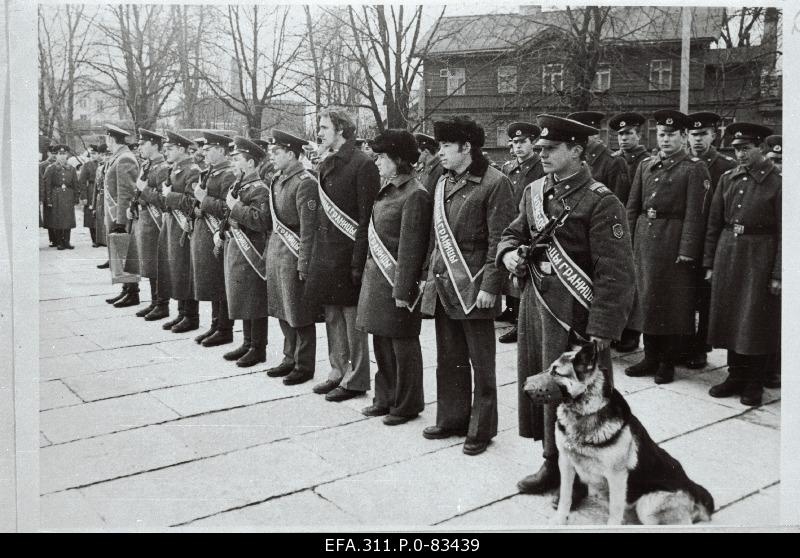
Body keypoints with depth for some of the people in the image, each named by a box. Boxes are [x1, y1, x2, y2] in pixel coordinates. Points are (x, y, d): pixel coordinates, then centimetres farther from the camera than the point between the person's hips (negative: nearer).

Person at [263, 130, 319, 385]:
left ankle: (304, 366, 14)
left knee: (299, 313, 2)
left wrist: (304, 263, -18)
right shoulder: (277, 179, 10)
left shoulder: (305, 183, -16)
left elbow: (308, 227, -18)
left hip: (293, 251, -8)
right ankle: (290, 358, 29)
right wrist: (271, 249, 14)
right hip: (275, 248, 8)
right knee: (282, 310, 16)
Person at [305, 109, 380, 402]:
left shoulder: (363, 164, -11)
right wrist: (315, 252, 10)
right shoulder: (325, 164, 14)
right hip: (325, 252, 8)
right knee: (332, 315, 14)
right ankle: (338, 371, 25)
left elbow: (367, 216, -15)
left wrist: (358, 260, -19)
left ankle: (356, 379, 11)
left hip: (347, 254, -8)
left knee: (353, 316, 1)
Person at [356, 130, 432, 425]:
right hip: (376, 276, 8)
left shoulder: (415, 195, -14)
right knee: (381, 340, 15)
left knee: (402, 343, 4)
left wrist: (402, 290, -18)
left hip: (398, 279, -8)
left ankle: (406, 405, 17)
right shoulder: (387, 190, 12)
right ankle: (385, 399, 29)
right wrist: (369, 273, 14)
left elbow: (410, 247, -17)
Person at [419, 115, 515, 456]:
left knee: (480, 362, 4)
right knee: (448, 360, 15)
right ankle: (451, 419, 29)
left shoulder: (494, 183, -9)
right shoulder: (443, 183, 13)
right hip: (443, 286, 7)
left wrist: (489, 287, -16)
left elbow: (499, 240, -12)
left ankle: (481, 429, 16)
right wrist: (431, 274, 14)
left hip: (473, 288, -7)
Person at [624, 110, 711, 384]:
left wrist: (687, 250, -16)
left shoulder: (694, 168, -5)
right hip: (644, 239, 6)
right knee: (646, 297, 10)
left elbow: (694, 214, -11)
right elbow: (632, 206, 12)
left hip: (674, 242, -5)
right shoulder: (645, 165, 12)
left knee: (673, 301, 2)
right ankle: (651, 357, 23)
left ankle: (667, 362, 14)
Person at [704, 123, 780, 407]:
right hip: (727, 253, 5)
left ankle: (754, 383, 17)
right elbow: (714, 223, 10)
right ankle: (736, 376, 26)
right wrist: (710, 263, 7)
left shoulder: (777, 181, -8)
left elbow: (784, 233, -10)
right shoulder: (728, 178, 7)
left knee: (757, 322, 3)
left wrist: (778, 274, -13)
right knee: (729, 318, 11)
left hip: (760, 257, -5)